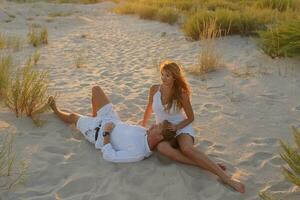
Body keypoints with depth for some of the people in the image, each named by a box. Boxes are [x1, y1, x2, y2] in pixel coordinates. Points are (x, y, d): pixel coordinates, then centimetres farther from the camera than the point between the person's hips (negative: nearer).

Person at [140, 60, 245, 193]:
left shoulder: (181, 94, -13)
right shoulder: (154, 89, -5)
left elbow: (190, 118, -2)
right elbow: (149, 108, 15)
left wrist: (177, 127, -19)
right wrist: (143, 125, 28)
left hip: (182, 129, -2)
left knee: (186, 148, -39)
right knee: (161, 148, -36)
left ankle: (225, 177, -39)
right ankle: (203, 164, -36)